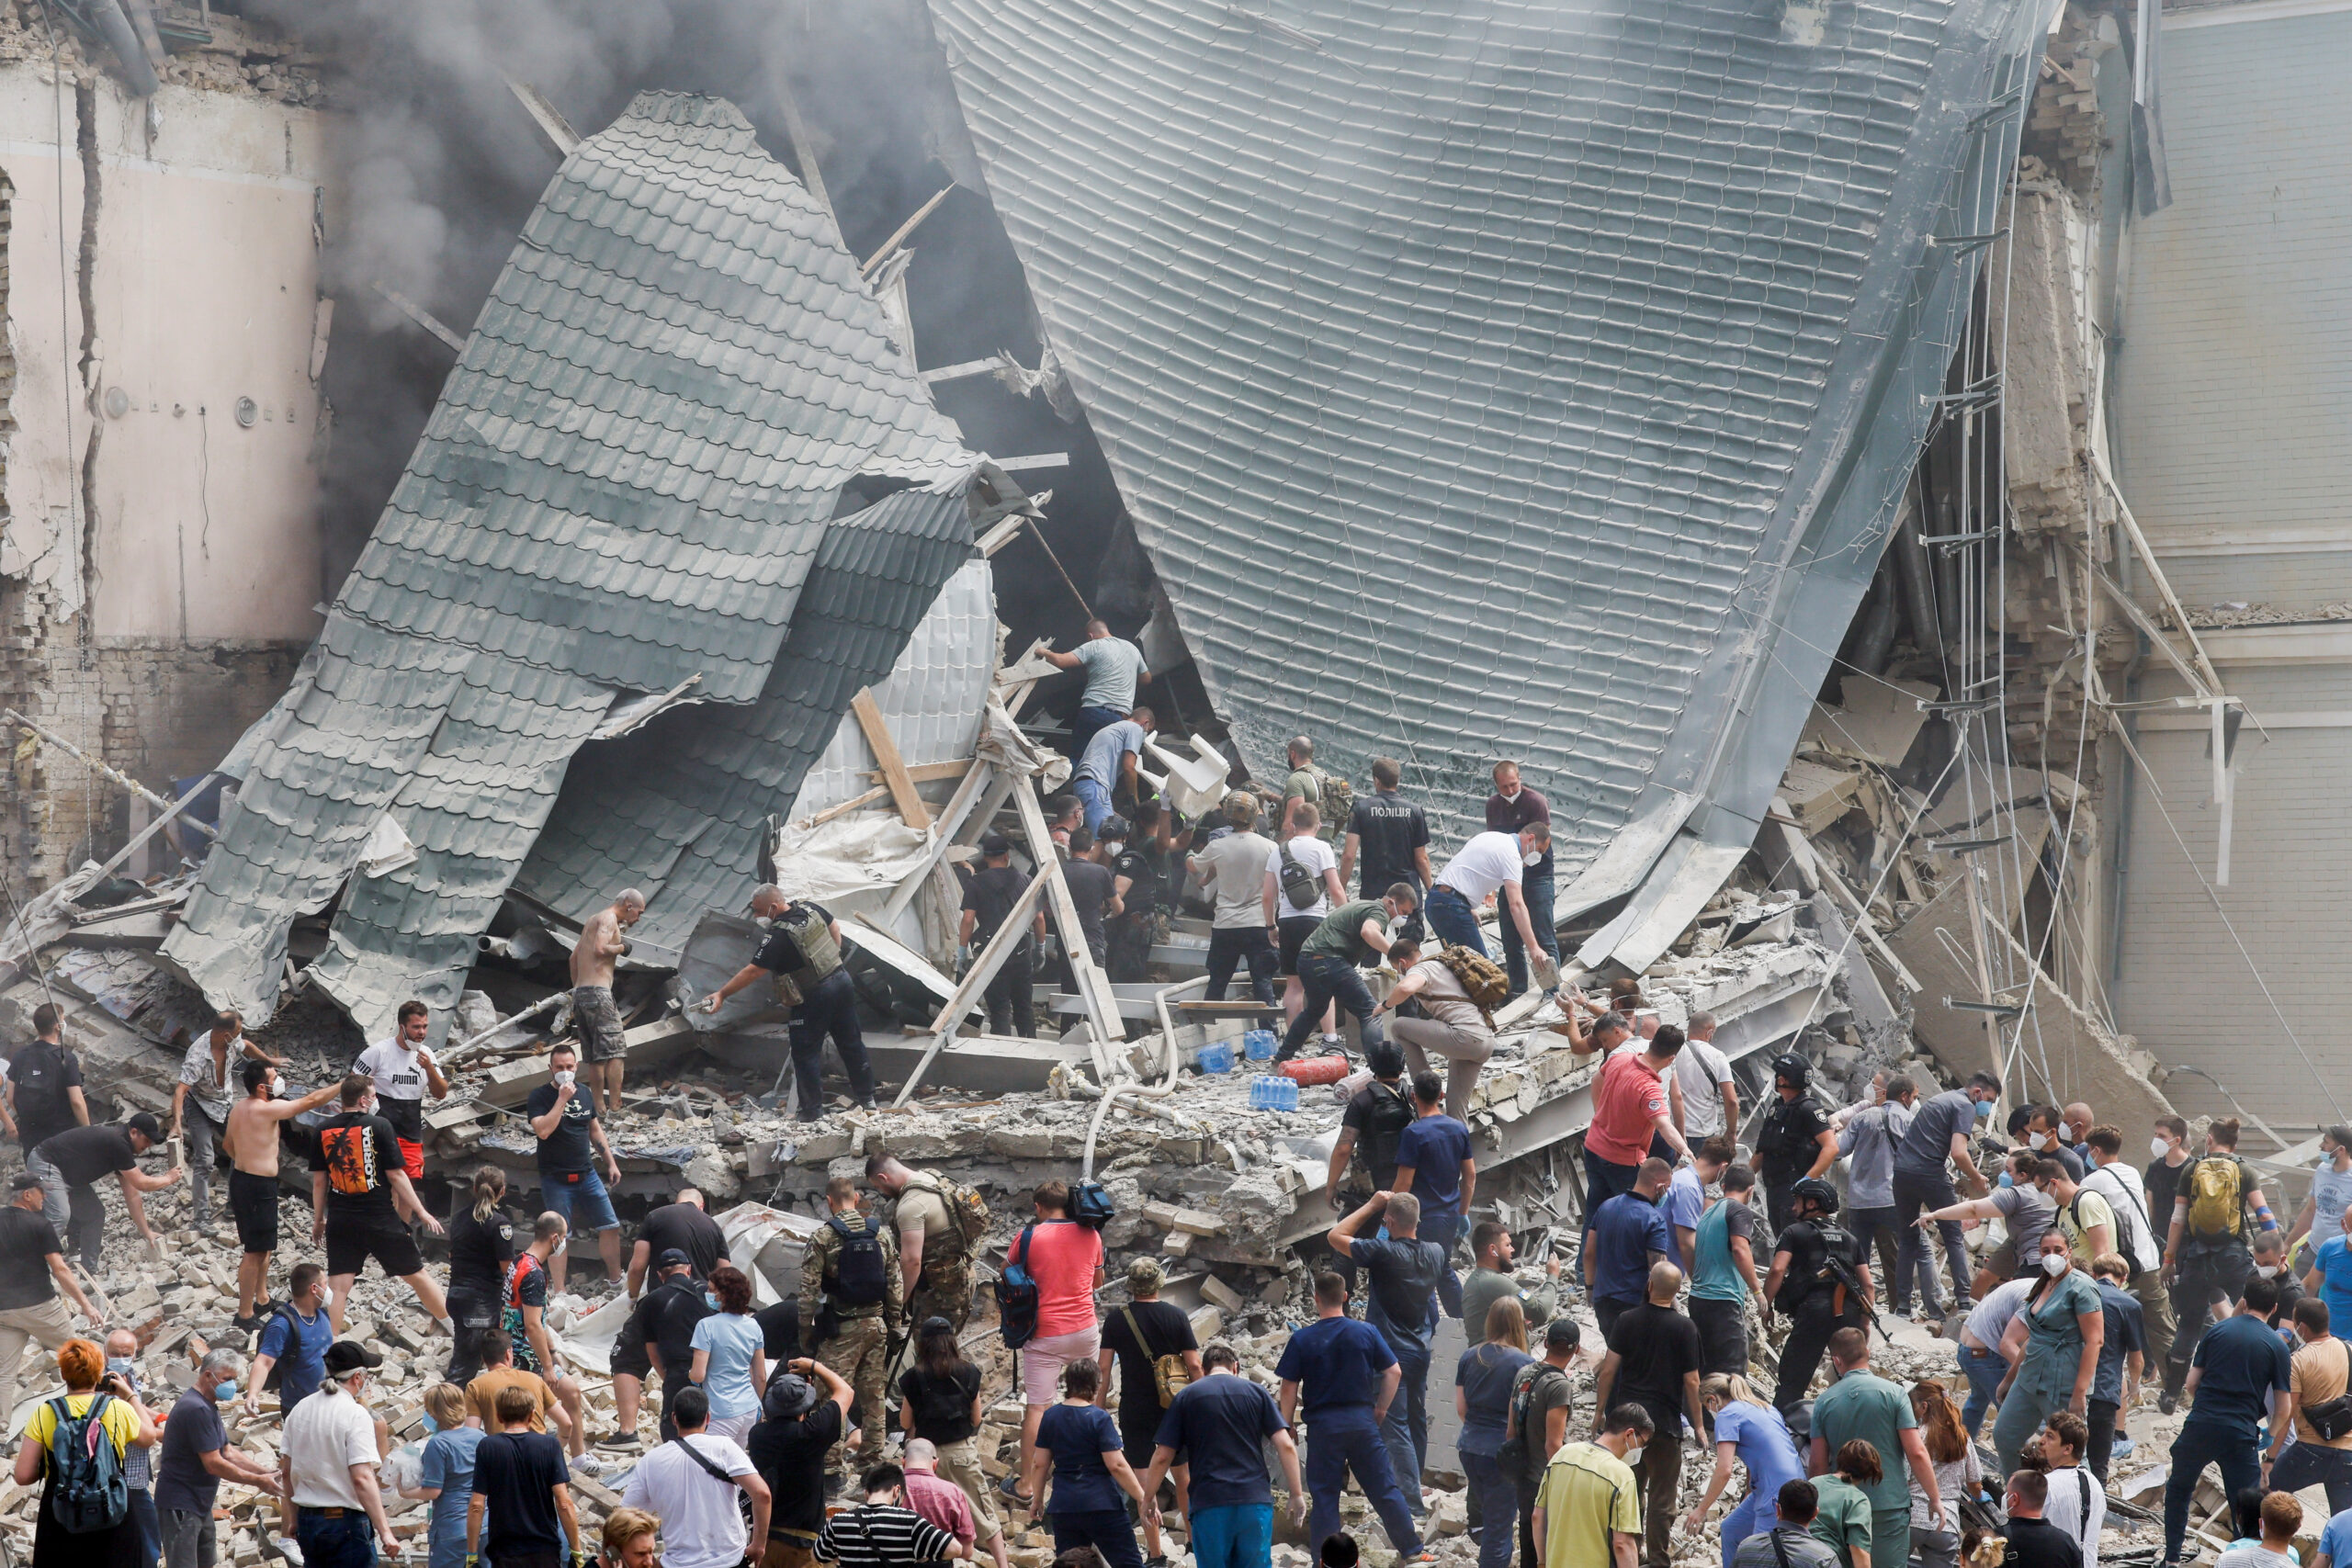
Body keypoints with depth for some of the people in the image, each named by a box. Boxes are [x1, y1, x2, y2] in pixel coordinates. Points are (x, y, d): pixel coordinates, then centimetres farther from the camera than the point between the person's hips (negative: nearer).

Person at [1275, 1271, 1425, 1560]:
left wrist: (1286, 1427, 5)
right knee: (1384, 1489, 10)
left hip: (1322, 1424, -2)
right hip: (1362, 1420, 2)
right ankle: (1411, 1550, 15)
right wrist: (1381, 1408, 12)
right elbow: (1393, 1373, 1)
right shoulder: (1367, 1332, 1)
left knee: (1323, 1497, 4)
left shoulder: (1301, 1339, -4)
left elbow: (1289, 1387, -5)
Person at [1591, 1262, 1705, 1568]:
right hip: (1666, 1422, -3)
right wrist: (1699, 1425, 2)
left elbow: (1608, 1370, -3)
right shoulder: (1684, 1328, -8)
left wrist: (1599, 1412, 7)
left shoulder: (1626, 1320, -2)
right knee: (1661, 1497, 5)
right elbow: (1691, 1382, -8)